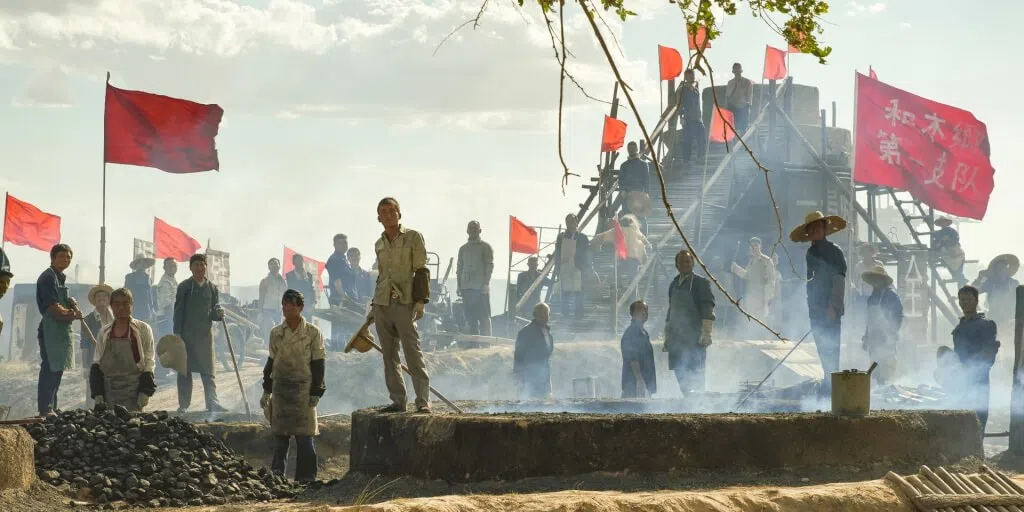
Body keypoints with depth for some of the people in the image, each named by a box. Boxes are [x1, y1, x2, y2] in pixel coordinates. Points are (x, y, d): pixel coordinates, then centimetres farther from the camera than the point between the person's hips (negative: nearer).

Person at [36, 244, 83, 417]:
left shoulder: (60, 278, 19)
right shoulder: (48, 277, -11)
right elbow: (54, 309, -18)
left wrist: (71, 306, 2)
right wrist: (73, 314, -3)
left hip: (61, 330, 10)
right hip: (51, 329, -10)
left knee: (56, 370, 12)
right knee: (50, 370, -11)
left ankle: (51, 409, 16)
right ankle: (46, 410, -12)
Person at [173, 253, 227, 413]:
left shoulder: (212, 288, 9)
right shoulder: (184, 287, 2)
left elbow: (214, 313, 11)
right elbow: (178, 312, 0)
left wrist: (219, 313, -14)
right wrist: (177, 334, -7)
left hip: (205, 334, 2)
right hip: (186, 334, -2)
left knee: (209, 371, -3)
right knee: (184, 370, 3)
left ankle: (212, 403, -4)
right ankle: (183, 404, 8)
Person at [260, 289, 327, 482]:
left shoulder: (312, 332, -2)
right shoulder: (276, 333, 8)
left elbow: (318, 364, -1)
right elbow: (271, 362, 14)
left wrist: (316, 392, -6)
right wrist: (266, 391, 13)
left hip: (303, 388, -3)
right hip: (280, 388, 3)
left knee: (304, 436, -3)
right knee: (280, 435, 4)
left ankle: (306, 476, 2)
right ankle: (277, 474, 9)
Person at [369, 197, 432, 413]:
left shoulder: (413, 237, -1)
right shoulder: (379, 244, 16)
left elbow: (421, 271, -4)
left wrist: (420, 301, -12)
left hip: (404, 304, -6)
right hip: (382, 305, 6)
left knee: (413, 354, -10)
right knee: (389, 357, 5)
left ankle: (423, 401, -10)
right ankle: (397, 401, 9)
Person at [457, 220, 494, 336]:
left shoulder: (485, 247, 4)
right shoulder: (463, 248, 18)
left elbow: (489, 266, -3)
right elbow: (459, 268, 17)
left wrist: (486, 284, -12)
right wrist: (459, 286, 8)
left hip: (480, 288, -4)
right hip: (466, 288, 4)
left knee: (484, 317, -6)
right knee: (470, 318, 3)